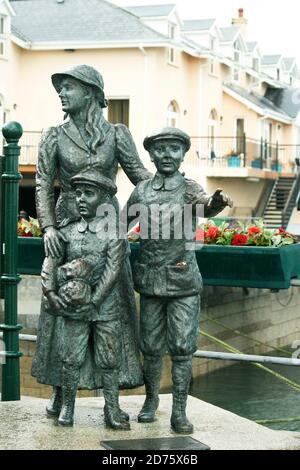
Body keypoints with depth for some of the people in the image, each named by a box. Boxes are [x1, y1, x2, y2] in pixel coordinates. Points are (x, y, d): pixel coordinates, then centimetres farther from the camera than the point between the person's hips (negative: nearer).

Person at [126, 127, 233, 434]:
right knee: (151, 347, 10)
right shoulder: (141, 191, 5)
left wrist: (216, 201, -48)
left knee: (182, 348, -3)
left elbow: (206, 205, -26)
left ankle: (179, 411, 4)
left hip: (184, 280, -2)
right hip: (151, 280, 2)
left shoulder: (189, 187, -3)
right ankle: (151, 399, 31)